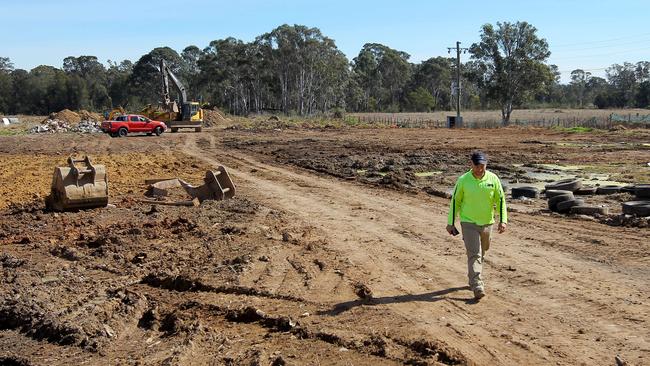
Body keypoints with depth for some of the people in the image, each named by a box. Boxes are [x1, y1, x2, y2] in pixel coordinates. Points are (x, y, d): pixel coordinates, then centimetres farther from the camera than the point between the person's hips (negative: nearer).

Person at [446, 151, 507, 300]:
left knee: (481, 253, 17)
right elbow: (455, 201, -1)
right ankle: (477, 286, -13)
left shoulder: (493, 179, -5)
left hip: (487, 223, 3)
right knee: (474, 254, -12)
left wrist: (503, 220, -8)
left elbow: (501, 199, 1)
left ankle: (473, 278, 37)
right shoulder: (463, 180, -9)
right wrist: (451, 223, 0)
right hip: (468, 223, -3)